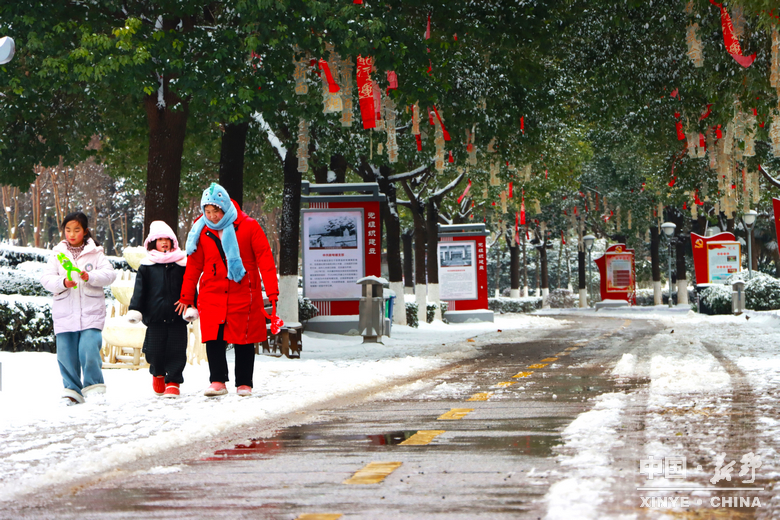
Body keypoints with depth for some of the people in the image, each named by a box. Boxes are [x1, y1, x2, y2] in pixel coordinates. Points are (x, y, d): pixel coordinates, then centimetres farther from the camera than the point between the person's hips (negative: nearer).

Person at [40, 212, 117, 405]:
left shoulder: (95, 253, 6)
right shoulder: (57, 253, 10)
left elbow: (109, 273, -4)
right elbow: (46, 279, 2)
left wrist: (90, 277, -21)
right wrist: (63, 282, -17)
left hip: (91, 312, -2)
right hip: (65, 314, 2)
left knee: (89, 349, -15)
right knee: (66, 354, 1)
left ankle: (94, 387, 2)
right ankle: (72, 390, 17)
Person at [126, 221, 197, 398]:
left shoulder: (182, 263, 8)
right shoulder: (146, 266, 8)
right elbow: (139, 290, 6)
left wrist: (191, 307, -3)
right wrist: (134, 309, -4)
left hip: (177, 316, 0)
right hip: (155, 316, 0)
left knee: (176, 350, -4)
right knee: (155, 350, 1)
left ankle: (173, 382, 4)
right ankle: (158, 373, 30)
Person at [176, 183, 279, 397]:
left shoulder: (248, 227, -5)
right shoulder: (202, 231, 4)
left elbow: (265, 259, -4)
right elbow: (193, 265, 13)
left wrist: (272, 291, -10)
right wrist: (186, 297, 14)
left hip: (243, 293, -2)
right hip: (212, 294, 2)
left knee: (243, 339, 4)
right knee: (213, 338, -9)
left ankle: (244, 384, 14)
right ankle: (217, 382, -4)